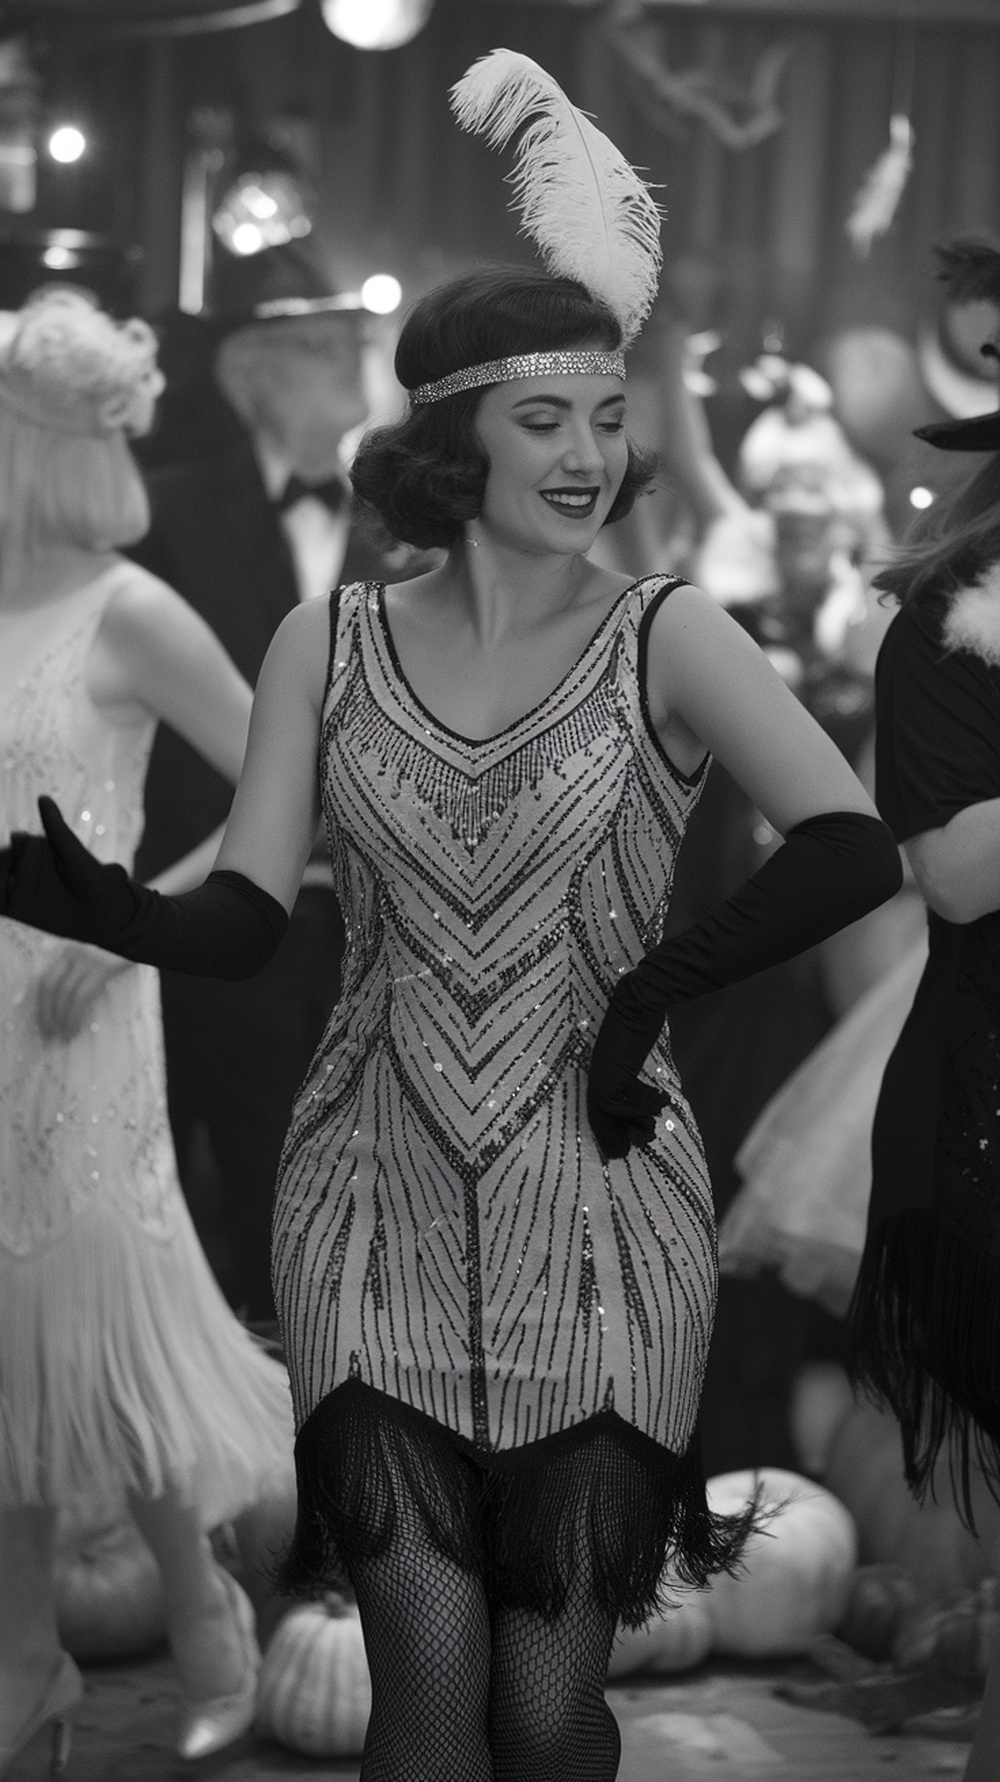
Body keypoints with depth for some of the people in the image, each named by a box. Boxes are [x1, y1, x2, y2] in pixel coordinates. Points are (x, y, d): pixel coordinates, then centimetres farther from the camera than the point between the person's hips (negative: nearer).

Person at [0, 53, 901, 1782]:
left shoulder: (661, 637, -5)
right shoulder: (331, 645, 3)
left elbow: (852, 845, -19)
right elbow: (245, 914, -4)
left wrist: (649, 990, -16)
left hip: (595, 1214, -1)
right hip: (382, 1206, 1)